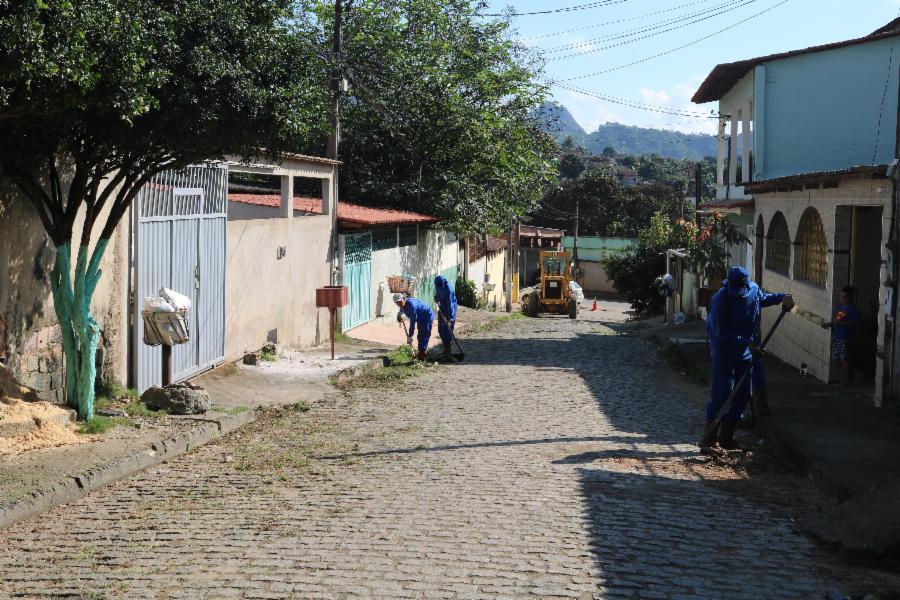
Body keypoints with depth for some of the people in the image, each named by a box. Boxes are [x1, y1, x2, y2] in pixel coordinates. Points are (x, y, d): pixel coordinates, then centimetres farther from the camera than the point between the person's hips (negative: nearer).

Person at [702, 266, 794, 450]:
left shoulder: (754, 289, -2)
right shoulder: (721, 299, -22)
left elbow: (763, 298, 25)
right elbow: (722, 333, -25)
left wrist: (782, 297, 11)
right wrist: (747, 343, -28)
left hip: (745, 352, 7)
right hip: (724, 351, -7)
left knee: (743, 394, 7)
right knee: (722, 392, -13)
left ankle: (726, 438, 16)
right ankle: (709, 437, -6)